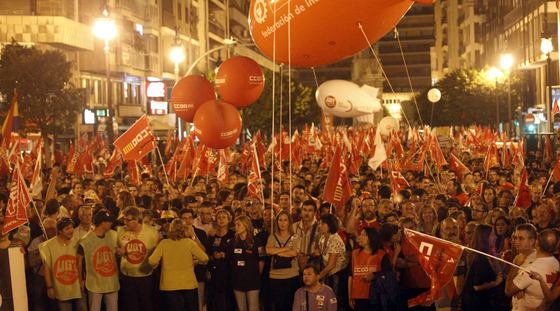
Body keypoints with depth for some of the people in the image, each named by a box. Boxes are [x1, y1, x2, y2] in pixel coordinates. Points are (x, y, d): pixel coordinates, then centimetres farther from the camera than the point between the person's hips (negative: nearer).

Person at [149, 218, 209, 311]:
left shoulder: (164, 243, -5)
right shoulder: (189, 242, -6)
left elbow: (152, 261, -13)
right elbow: (204, 258, -7)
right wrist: (193, 256, 12)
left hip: (169, 286, 0)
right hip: (189, 285, 0)